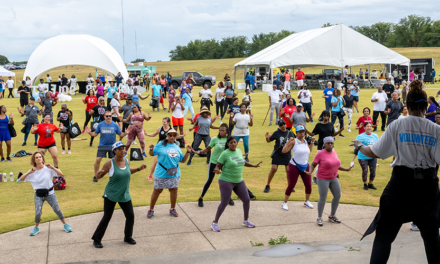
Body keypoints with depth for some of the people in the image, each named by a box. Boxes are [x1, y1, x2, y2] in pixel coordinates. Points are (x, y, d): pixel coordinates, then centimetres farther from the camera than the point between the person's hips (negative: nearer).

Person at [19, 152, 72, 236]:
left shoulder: (48, 169, -7)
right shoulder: (32, 171, -2)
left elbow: (60, 174, -14)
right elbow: (21, 179, -5)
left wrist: (52, 167, -26)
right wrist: (29, 172, -19)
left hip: (50, 193, -1)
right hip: (38, 195, 1)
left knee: (57, 210, 1)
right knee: (38, 212, -10)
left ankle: (65, 225, 19)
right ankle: (36, 228, 14)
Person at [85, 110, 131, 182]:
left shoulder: (115, 125, -3)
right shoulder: (100, 125, -1)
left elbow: (120, 134, 3)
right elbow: (95, 134, 6)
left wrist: (125, 133, -16)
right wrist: (89, 132, -13)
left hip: (112, 146, 0)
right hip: (102, 145, 0)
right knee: (98, 159, -8)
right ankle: (95, 176, 8)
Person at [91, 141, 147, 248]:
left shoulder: (126, 161, 1)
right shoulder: (110, 163, -14)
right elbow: (99, 176, -7)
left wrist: (139, 169, 13)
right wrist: (98, 174, -30)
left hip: (125, 195, 5)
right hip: (111, 195, -5)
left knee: (130, 216, 3)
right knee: (107, 217, -2)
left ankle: (128, 237, 24)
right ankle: (96, 239, 12)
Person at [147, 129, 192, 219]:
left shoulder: (177, 147, 8)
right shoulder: (161, 144, -5)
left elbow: (182, 160, 13)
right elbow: (152, 154, 0)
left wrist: (188, 152, 1)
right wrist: (151, 149, -21)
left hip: (174, 174, 4)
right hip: (161, 174, -4)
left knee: (174, 190, 8)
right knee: (157, 191, 4)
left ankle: (173, 209, 26)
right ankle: (151, 209, 18)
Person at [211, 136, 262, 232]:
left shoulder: (238, 151, 5)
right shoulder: (225, 154, -15)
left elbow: (242, 162, 23)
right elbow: (218, 166, -12)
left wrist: (254, 166, 22)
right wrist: (217, 171, -35)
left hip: (239, 181, 7)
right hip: (226, 181, -7)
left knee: (247, 200, 6)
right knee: (224, 203, -7)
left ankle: (246, 221, 26)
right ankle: (215, 223, 11)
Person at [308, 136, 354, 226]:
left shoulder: (334, 152, 4)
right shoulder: (320, 153, -15)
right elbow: (313, 165, -10)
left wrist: (346, 169, 12)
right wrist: (310, 172, -29)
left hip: (333, 178, 6)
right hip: (323, 179, -6)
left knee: (337, 196, 6)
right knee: (323, 198, -4)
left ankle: (332, 216, 23)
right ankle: (319, 218, 13)